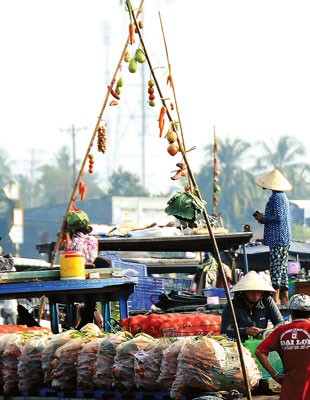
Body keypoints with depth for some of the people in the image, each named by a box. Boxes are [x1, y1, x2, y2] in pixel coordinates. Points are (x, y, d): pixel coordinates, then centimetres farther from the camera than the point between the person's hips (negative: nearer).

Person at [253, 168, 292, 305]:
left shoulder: (276, 198, -15)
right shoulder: (282, 196, 17)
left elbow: (278, 217, -21)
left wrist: (263, 218, -8)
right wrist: (264, 219, 16)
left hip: (277, 239, -10)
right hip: (285, 239, 10)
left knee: (275, 267, -10)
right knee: (282, 267, 12)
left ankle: (275, 297, -11)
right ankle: (285, 297, 14)